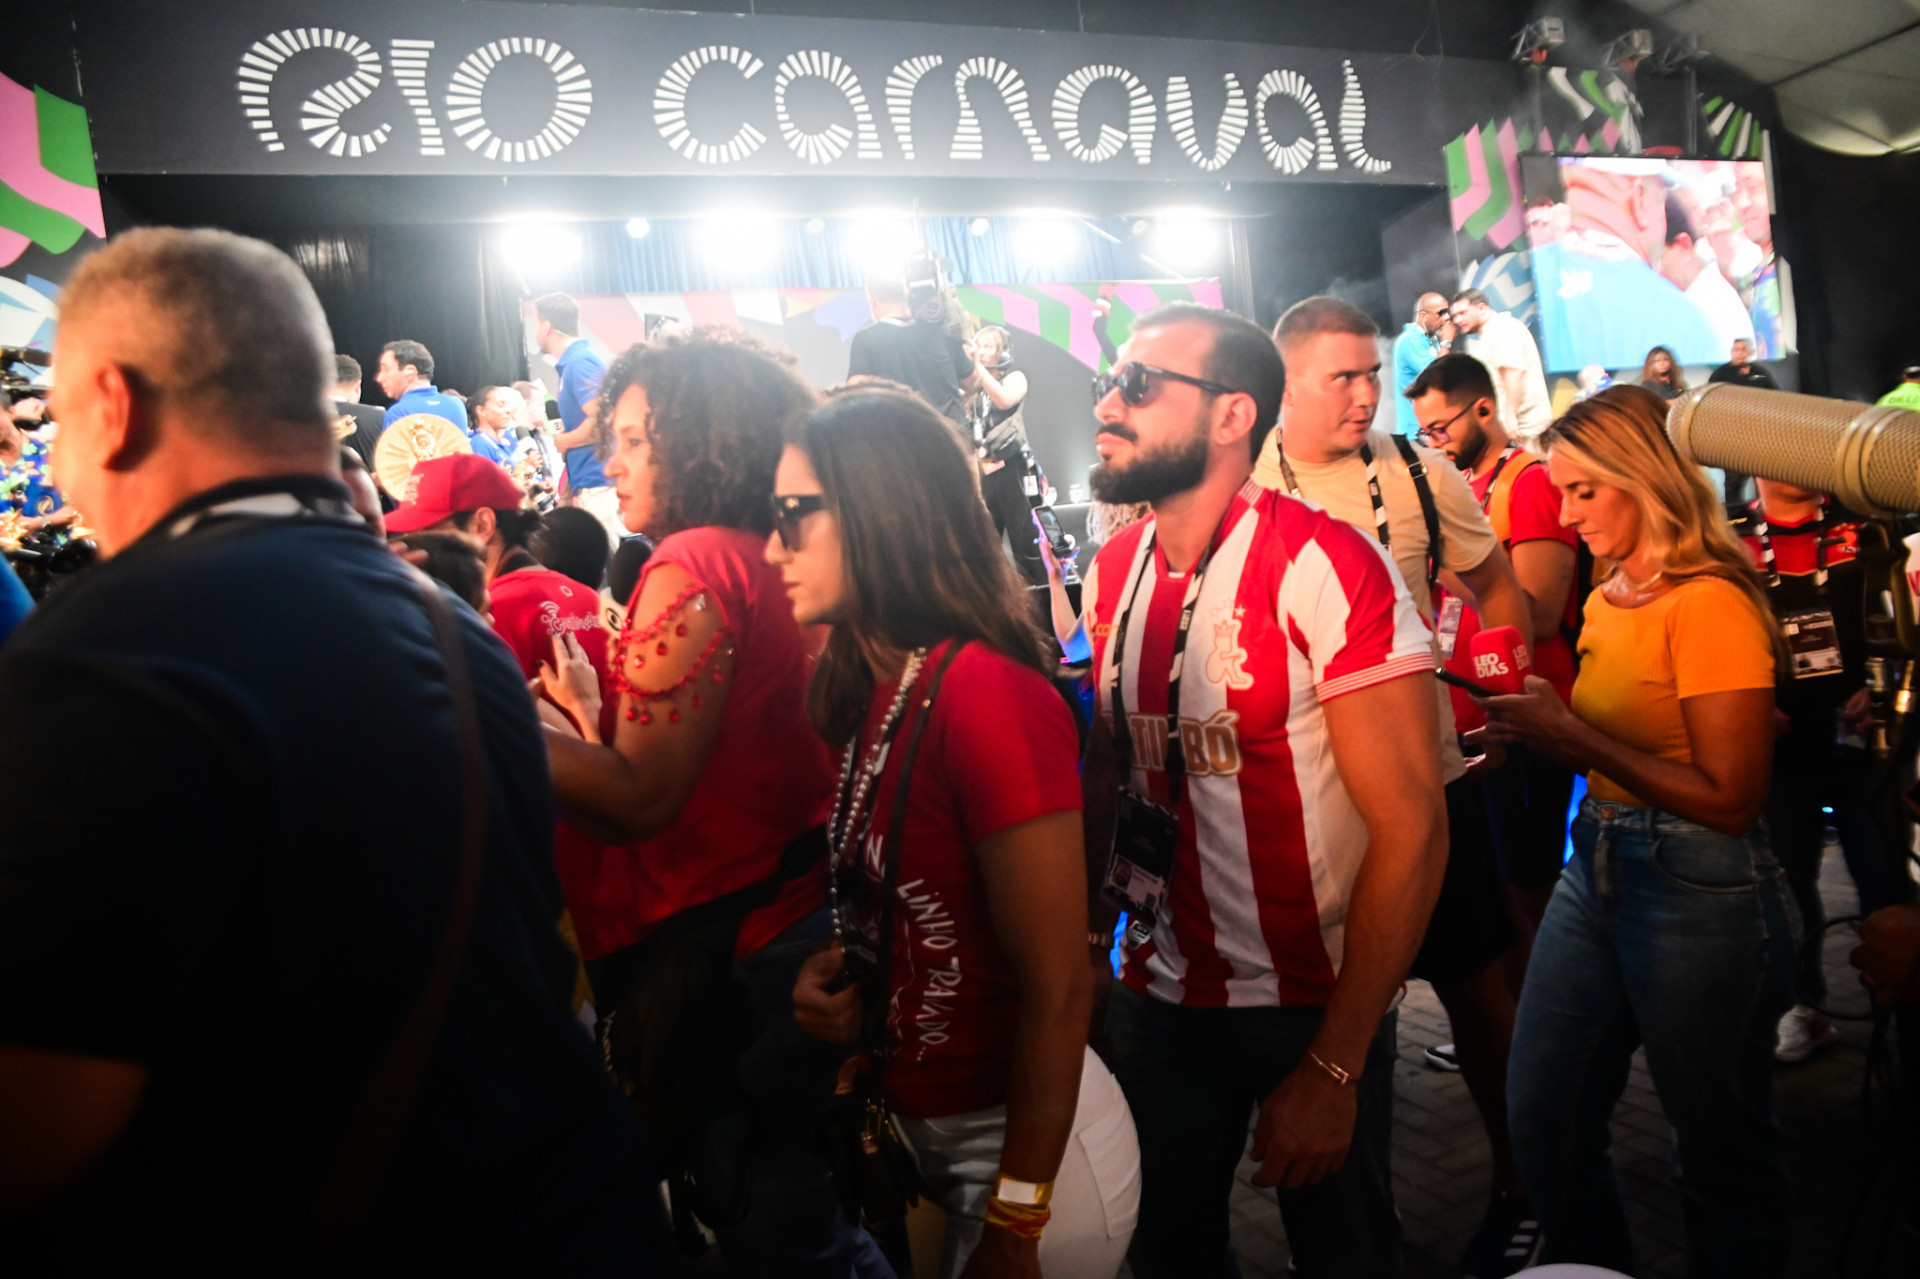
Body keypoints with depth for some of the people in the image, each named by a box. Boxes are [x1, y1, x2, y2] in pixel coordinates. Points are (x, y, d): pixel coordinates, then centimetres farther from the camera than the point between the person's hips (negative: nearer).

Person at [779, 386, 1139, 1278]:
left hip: (1023, 1139, -8)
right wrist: (843, 967, -8)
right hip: (926, 1128, 8)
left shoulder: (990, 694, -24)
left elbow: (1059, 988, -22)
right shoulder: (868, 692, 0)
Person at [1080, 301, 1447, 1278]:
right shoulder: (1113, 572, -1)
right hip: (1156, 995, 5)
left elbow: (1411, 829, -20)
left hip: (1314, 1004, -5)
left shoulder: (1324, 565, -20)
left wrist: (1334, 1068, -18)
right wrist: (1083, 945, 1)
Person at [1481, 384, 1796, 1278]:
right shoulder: (1608, 602, 9)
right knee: (1541, 1120, 14)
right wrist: (1536, 727, 0)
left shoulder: (1710, 604, -16)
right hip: (1595, 868, 8)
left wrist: (1568, 733, -18)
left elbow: (1729, 797, -19)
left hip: (1697, 890, -8)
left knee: (1720, 1146, 11)